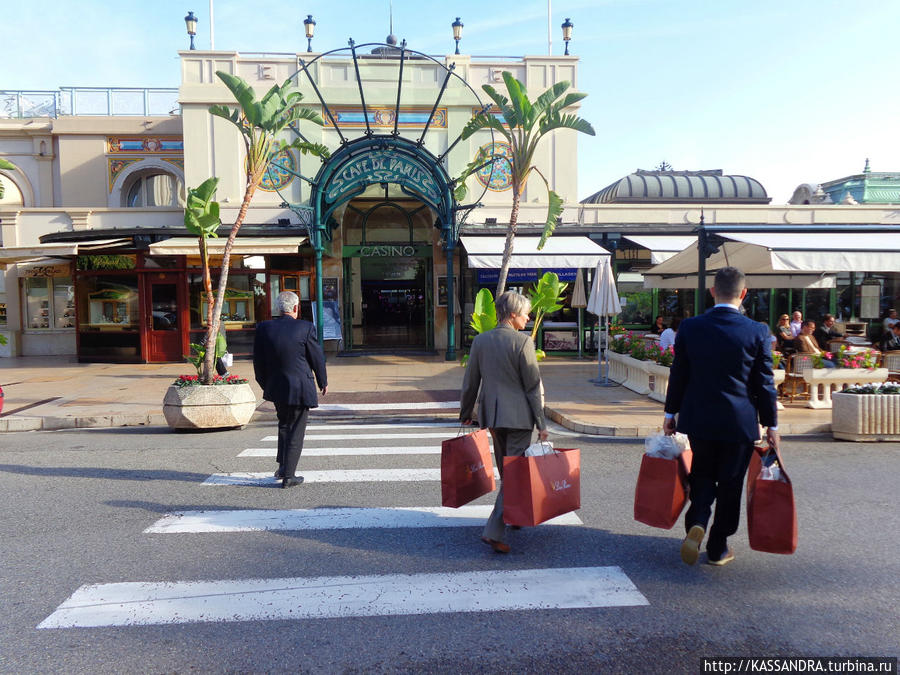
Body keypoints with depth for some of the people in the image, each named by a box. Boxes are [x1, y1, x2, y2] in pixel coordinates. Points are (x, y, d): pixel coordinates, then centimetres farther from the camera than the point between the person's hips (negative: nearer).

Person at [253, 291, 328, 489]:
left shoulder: (263, 329, -3)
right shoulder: (305, 328, -13)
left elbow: (258, 362, 4)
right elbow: (317, 358, -7)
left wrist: (265, 385, 18)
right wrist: (323, 382, 9)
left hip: (276, 388, 4)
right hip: (300, 388, -4)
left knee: (284, 425, 26)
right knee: (296, 431, 7)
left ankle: (282, 467, 30)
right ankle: (288, 476, 11)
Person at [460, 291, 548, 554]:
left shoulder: (480, 341, 4)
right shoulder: (522, 342, -11)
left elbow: (470, 382, 9)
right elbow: (533, 386, -10)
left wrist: (465, 413, 20)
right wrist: (541, 423, -5)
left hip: (491, 414, 6)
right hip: (518, 416, -6)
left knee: (505, 471, 21)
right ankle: (494, 530, -5)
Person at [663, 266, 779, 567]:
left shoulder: (689, 327, -6)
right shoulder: (757, 332, -9)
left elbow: (678, 375, 0)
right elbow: (764, 383, -3)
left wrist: (671, 412, 10)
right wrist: (771, 424, 7)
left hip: (698, 418, 1)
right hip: (740, 421, -1)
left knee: (702, 475, 19)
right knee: (730, 483, 12)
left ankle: (697, 523, -4)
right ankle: (717, 547, 22)